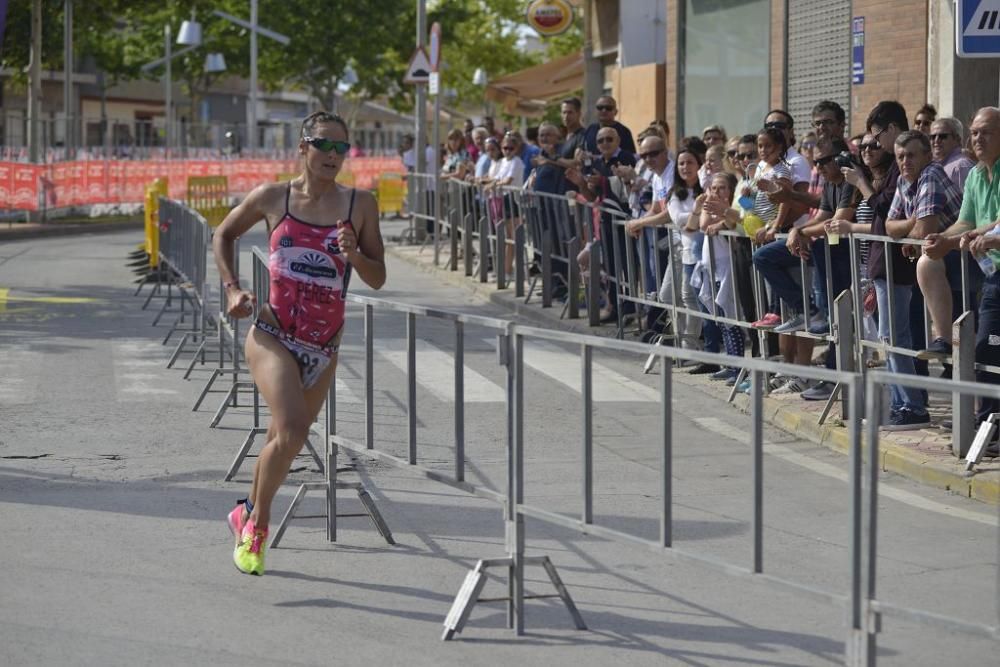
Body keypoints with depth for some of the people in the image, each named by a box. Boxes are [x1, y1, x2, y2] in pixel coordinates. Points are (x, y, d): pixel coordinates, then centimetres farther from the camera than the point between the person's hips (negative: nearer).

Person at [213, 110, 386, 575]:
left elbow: (378, 279, 5)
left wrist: (354, 256, -15)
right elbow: (224, 234, 17)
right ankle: (257, 522, -1)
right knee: (292, 431, -23)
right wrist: (232, 288, 6)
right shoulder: (272, 198, 0)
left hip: (324, 345, 3)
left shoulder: (360, 205, 1)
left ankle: (248, 514, 40)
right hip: (273, 335, -3)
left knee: (286, 439, 14)